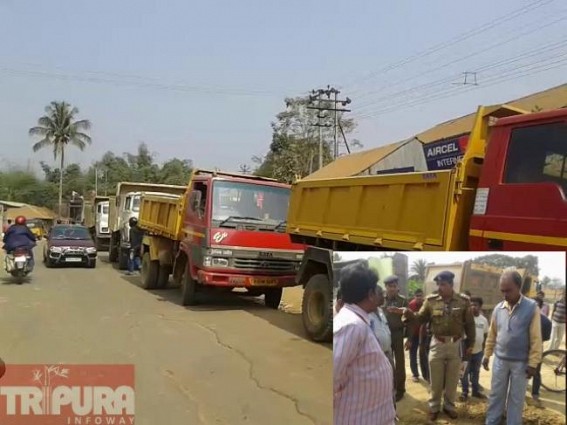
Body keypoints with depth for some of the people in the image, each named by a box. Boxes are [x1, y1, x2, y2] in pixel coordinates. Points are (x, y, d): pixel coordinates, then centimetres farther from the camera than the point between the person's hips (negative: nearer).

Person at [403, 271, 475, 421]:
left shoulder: (463, 300, -5)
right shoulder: (431, 300, -5)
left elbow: (469, 324, 2)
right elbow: (421, 317, -1)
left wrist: (470, 344, 4)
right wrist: (410, 314, -23)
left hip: (455, 345, 0)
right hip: (437, 344, 0)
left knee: (452, 379, 14)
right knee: (435, 379, 9)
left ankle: (449, 405, 33)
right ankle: (434, 407, 26)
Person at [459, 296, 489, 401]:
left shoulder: (484, 320, 2)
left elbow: (485, 335, 12)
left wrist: (484, 348, 11)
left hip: (478, 351, 5)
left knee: (476, 372, 18)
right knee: (465, 372, 5)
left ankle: (476, 391, 30)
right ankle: (465, 392, 15)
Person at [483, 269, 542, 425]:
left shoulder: (531, 307, -12)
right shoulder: (498, 308, -1)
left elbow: (536, 339, -10)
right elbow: (492, 335, 9)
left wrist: (533, 363, -10)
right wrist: (486, 355, 11)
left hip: (521, 362, -3)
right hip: (500, 360, 3)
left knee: (516, 398, 9)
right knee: (496, 395, 12)